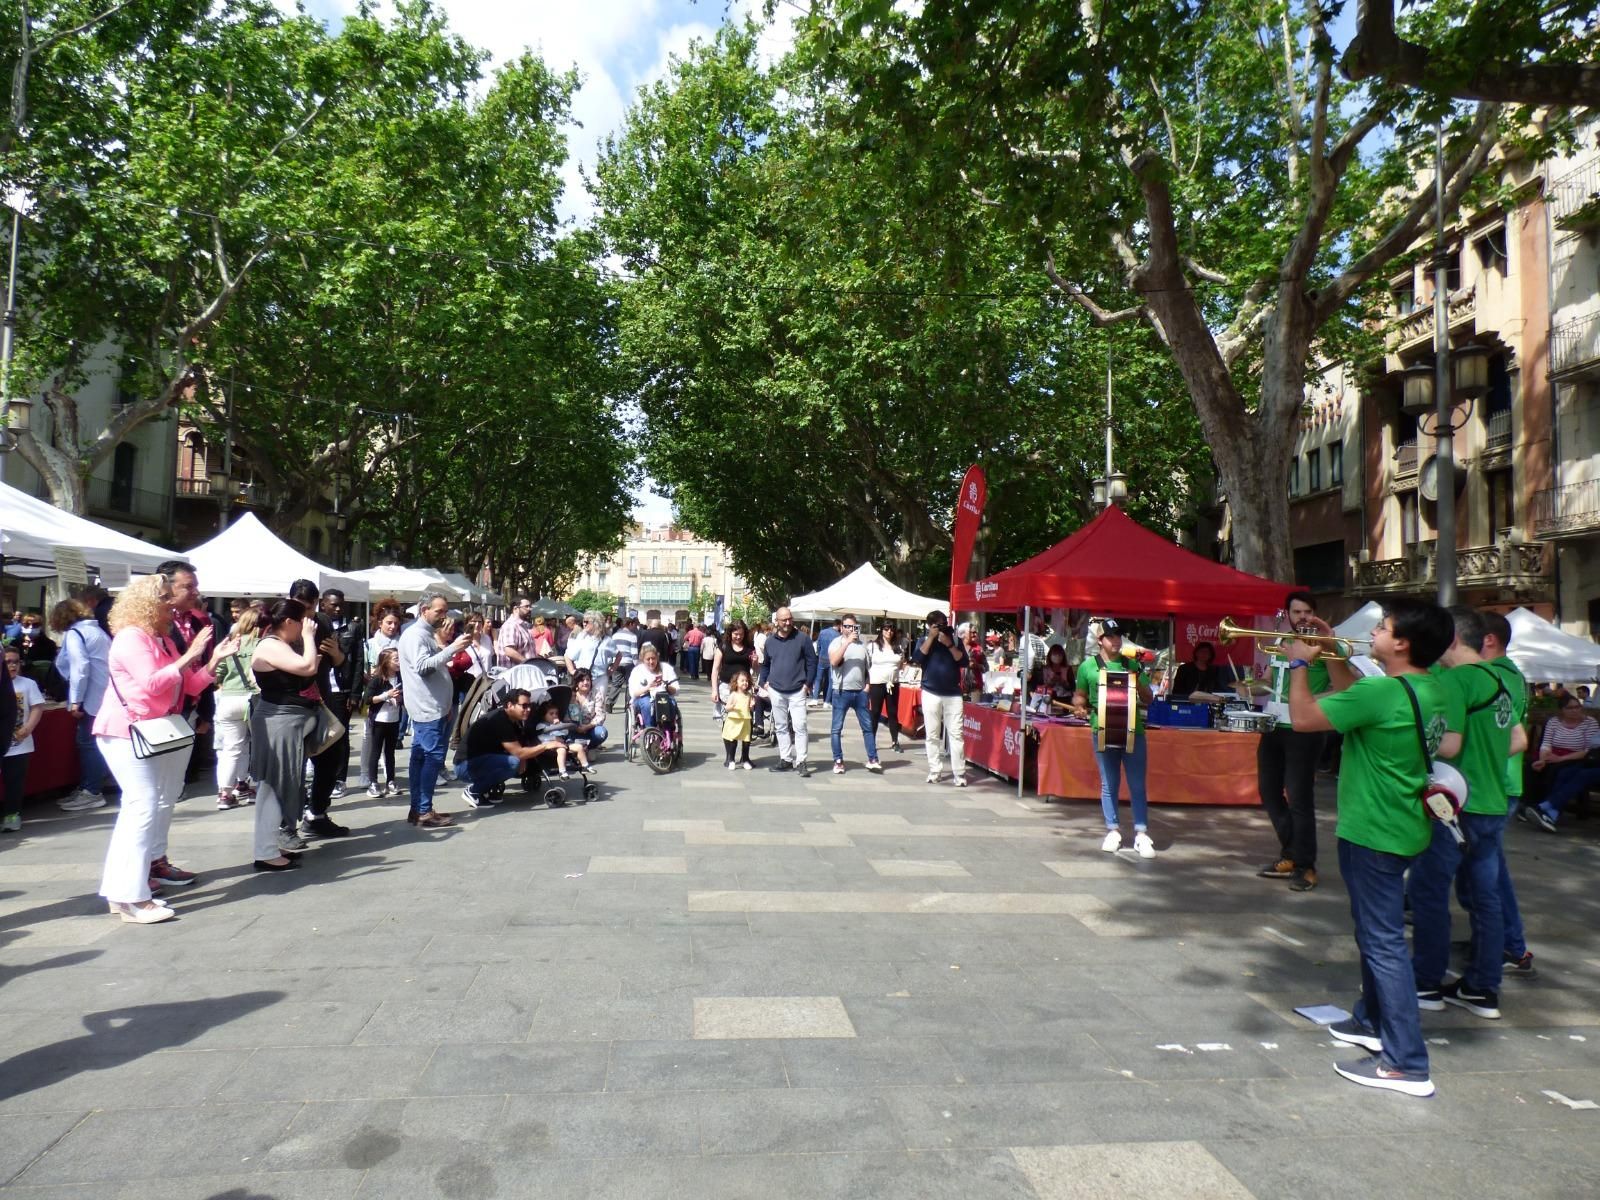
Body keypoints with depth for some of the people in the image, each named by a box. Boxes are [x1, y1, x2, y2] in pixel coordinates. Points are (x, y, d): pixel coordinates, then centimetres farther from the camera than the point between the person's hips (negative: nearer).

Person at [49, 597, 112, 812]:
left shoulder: (74, 633, -5)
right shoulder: (95, 629, 21)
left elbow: (79, 667, -16)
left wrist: (75, 700, -14)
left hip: (94, 697, -9)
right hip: (106, 694, 9)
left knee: (87, 742, -4)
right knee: (91, 742, 13)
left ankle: (92, 792, 0)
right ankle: (88, 788, 17)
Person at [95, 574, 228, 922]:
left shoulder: (165, 640, 14)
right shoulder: (131, 638, -15)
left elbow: (190, 686, 12)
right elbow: (153, 683, -27)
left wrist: (214, 659, 1)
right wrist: (190, 655, -25)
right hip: (126, 732, -10)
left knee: (161, 799, 18)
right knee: (143, 804, -17)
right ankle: (128, 896, -18)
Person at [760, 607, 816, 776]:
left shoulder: (802, 639, -4)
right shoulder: (770, 641, 7)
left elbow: (812, 662, -3)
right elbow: (765, 664, 19)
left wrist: (807, 684, -8)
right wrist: (764, 682, 9)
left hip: (797, 691, -4)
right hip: (776, 691, 4)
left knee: (799, 727, -7)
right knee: (781, 727, 10)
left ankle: (800, 762, -2)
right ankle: (786, 759, 18)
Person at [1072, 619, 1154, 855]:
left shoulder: (1132, 664, 9)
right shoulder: (1088, 665, 6)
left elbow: (1148, 699, 11)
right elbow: (1079, 695, 13)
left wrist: (1137, 681, -8)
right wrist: (1080, 706, -9)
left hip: (1133, 730, 1)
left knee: (1137, 784, 1)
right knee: (1109, 784, 7)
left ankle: (1141, 834, 6)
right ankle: (1113, 831, 17)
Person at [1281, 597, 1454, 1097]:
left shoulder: (1382, 693, -26)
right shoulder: (1429, 689, 4)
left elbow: (1303, 717, -18)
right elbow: (1354, 700, 18)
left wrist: (1300, 664, -5)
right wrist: (1332, 659, 11)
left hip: (1374, 834, -10)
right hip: (1398, 827, 10)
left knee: (1383, 941, -2)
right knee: (1375, 932, 23)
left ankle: (1406, 1064, 5)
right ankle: (1372, 1021, 39)